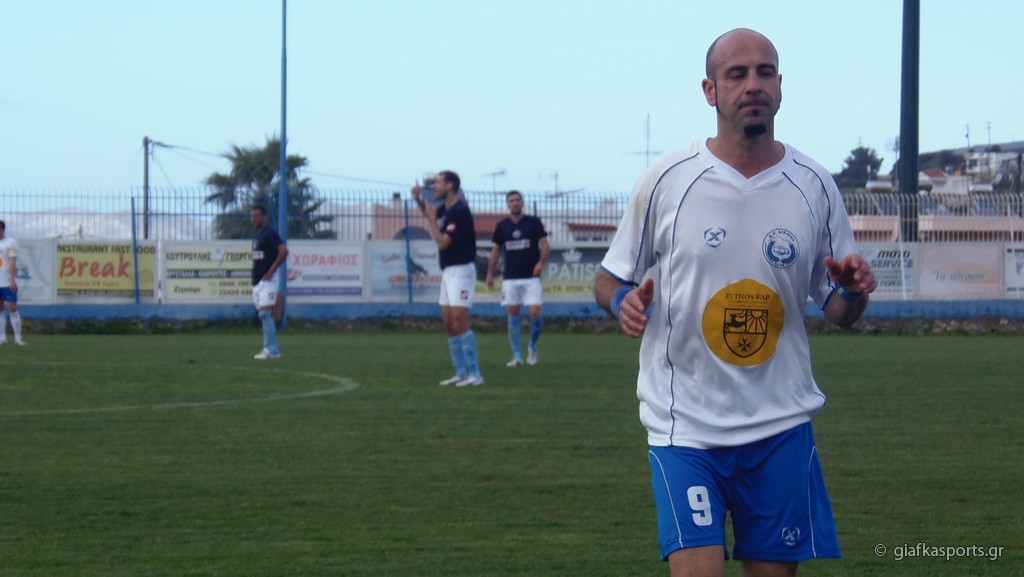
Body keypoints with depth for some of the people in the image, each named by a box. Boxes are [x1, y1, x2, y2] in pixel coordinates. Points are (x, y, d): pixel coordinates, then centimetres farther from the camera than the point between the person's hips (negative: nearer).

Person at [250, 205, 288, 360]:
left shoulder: (270, 234, -10)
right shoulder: (256, 236, 18)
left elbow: (283, 251, -23)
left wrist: (271, 270, -21)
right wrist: (255, 276, 17)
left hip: (267, 280, -10)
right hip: (257, 281, 10)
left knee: (264, 313, -17)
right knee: (263, 315, 8)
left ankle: (269, 349, -16)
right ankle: (273, 350, 11)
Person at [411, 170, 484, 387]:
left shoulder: (460, 211, -17)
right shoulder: (445, 208, 9)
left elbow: (442, 242, -21)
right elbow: (429, 213, 32)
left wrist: (432, 219, -11)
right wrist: (418, 199, 13)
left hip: (461, 270, -9)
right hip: (448, 272, 9)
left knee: (459, 322, -15)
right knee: (449, 324, 8)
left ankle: (474, 375, -15)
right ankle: (461, 373, 12)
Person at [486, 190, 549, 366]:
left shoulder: (534, 222, 0)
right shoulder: (502, 226, 7)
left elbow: (544, 244, -1)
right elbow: (496, 249, 15)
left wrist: (541, 262, -18)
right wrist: (490, 272, 10)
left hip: (531, 277, -2)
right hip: (510, 278, 2)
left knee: (535, 313, -11)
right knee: (513, 315, 0)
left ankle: (533, 347, 13)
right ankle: (517, 356, 3)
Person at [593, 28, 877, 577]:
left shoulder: (814, 187, 3)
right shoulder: (667, 180, -2)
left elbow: (838, 311, 11)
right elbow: (609, 279, 7)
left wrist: (853, 291, -12)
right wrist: (622, 300, -15)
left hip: (781, 426, 2)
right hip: (684, 424, -2)